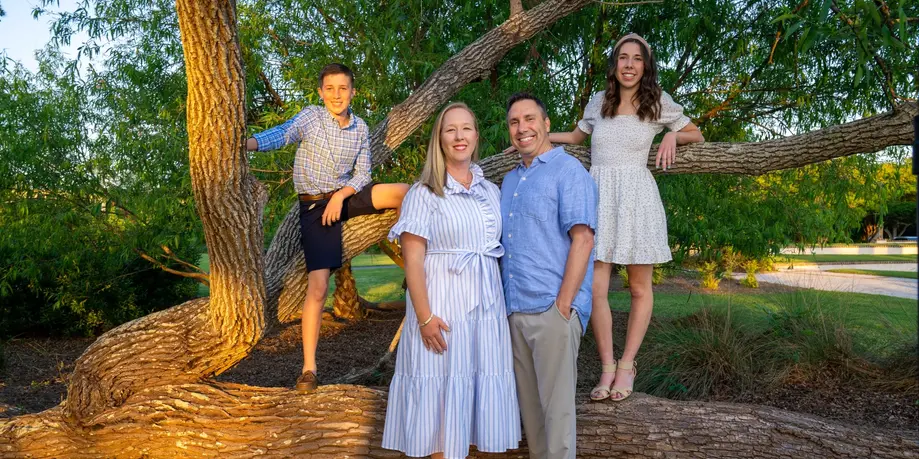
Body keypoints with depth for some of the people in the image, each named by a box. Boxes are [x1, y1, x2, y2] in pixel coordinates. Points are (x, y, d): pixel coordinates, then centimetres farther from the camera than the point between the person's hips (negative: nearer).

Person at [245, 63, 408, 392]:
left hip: (348, 195, 4)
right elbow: (282, 134, -30)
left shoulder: (360, 128, 2)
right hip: (315, 205, -4)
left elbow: (362, 173, 4)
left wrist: (341, 196, -15)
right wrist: (247, 143, -49)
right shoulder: (311, 117, -11)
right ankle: (309, 369, -5)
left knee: (403, 192, -17)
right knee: (318, 287, -12)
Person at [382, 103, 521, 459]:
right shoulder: (424, 192, -4)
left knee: (479, 385, 10)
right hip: (443, 302, -5)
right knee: (442, 389, 1)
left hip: (486, 303, 5)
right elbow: (412, 258, -10)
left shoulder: (491, 191, 12)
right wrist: (425, 316, -17)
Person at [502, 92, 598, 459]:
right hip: (515, 310, 7)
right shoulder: (510, 180, 17)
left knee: (555, 406, 1)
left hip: (552, 309, -7)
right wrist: (507, 303, 12)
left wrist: (563, 306, -17)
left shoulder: (568, 172, -6)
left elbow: (583, 240, -13)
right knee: (529, 402, 15)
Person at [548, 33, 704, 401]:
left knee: (640, 288, 4)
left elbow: (696, 134, 18)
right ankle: (607, 366, 6)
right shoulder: (598, 102, 12)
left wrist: (672, 136, -2)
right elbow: (577, 136, 30)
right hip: (598, 194, 2)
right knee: (595, 287, -7)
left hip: (636, 196, -1)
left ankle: (627, 365, 18)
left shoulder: (659, 103, 6)